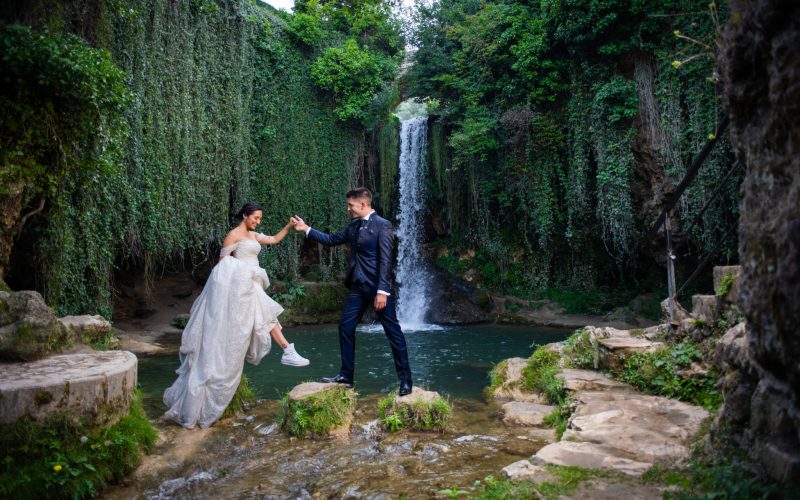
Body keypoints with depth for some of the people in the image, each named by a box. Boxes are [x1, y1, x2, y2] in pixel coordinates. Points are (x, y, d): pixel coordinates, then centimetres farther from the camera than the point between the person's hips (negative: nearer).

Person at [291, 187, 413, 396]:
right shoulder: (354, 226, 12)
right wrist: (306, 229, 16)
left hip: (377, 286, -8)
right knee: (345, 327, 8)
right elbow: (331, 240, 21)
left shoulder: (382, 225, -10)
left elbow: (385, 260, -16)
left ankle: (405, 379, 7)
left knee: (392, 331, -1)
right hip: (357, 286, 8)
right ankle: (346, 375, 19)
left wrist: (382, 291, -22)